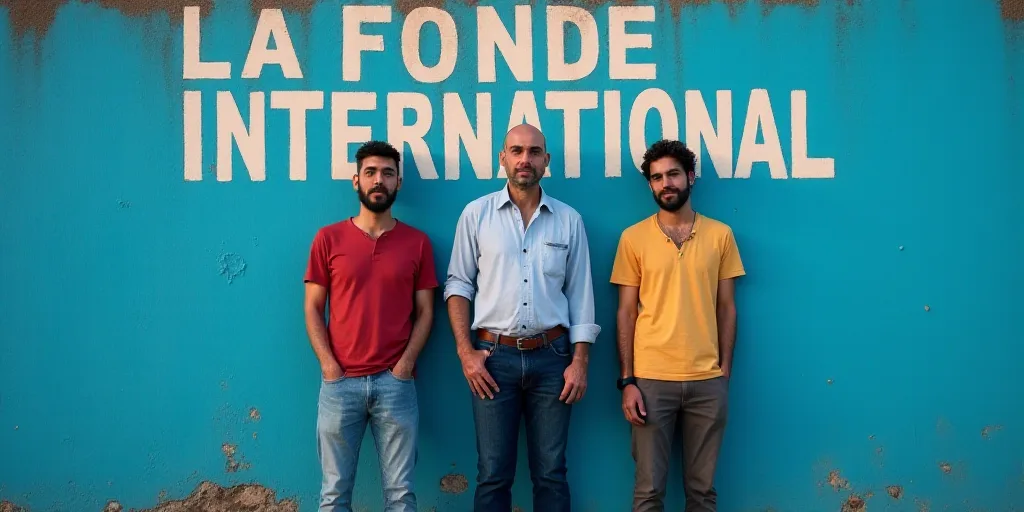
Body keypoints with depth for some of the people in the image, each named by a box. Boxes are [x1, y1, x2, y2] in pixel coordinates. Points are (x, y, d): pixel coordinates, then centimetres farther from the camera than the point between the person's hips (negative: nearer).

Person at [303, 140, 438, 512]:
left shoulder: (418, 242, 6)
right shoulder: (328, 238, 5)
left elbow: (425, 311, 5)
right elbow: (313, 309, 4)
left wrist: (404, 366, -7)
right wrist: (329, 366, -7)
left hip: (396, 383, 0)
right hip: (339, 382, 0)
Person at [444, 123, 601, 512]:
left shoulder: (569, 220, 6)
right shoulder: (476, 214, 3)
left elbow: (580, 294, 6)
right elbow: (458, 285, 4)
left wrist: (580, 361, 0)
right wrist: (465, 351, -5)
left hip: (551, 355, 1)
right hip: (493, 355, -1)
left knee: (551, 472, 7)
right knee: (493, 473, 5)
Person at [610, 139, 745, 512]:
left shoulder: (720, 235, 5)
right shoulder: (634, 237, 2)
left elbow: (727, 308, 8)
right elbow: (626, 312, 2)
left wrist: (725, 370, 1)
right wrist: (627, 380, -4)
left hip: (707, 381, 1)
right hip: (651, 379, -1)